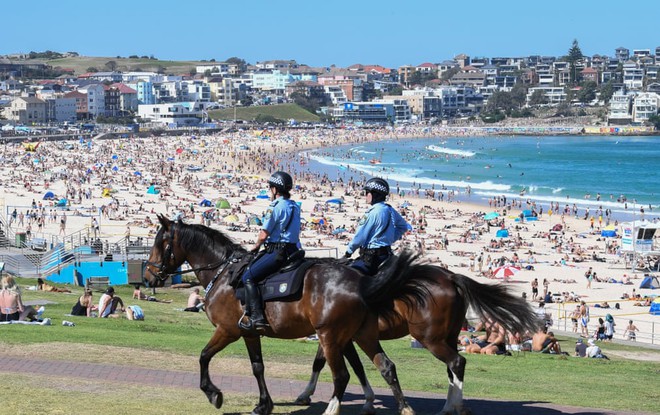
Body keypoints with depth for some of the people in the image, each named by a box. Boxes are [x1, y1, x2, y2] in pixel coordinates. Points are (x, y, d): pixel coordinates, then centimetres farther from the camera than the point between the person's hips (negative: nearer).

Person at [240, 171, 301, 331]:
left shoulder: (275, 207, -11)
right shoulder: (295, 207, 15)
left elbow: (264, 234, -11)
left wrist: (256, 246, 10)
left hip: (277, 252, -9)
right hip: (293, 250, 9)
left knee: (248, 277, -7)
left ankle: (256, 318, -18)